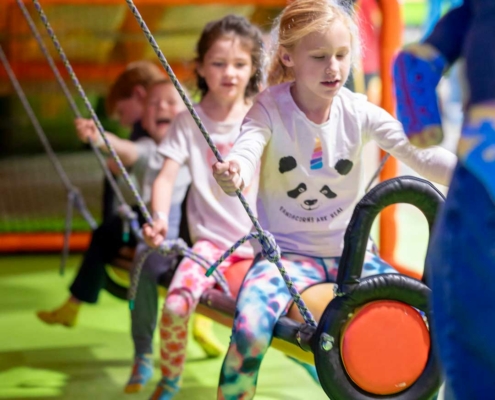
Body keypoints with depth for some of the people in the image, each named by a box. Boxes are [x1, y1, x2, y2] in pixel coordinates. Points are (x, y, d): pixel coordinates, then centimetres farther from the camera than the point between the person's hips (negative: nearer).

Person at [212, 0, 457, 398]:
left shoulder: (358, 112, -5)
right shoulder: (271, 108, -10)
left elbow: (418, 152, -18)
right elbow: (246, 150, -29)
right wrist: (231, 175, -55)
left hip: (350, 253, 3)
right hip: (287, 253, -3)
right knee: (249, 330, -31)